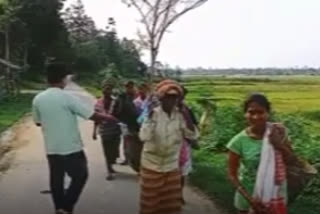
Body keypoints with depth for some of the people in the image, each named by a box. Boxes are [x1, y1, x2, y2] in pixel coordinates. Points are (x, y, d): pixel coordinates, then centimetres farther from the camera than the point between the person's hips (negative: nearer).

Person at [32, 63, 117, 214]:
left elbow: (38, 122, 14)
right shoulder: (66, 98, -16)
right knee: (80, 176, 10)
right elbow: (91, 115, -13)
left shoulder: (37, 99, 0)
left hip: (51, 148, 5)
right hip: (71, 148, -5)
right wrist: (107, 117, 3)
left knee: (56, 179, 15)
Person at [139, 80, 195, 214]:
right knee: (150, 201, 12)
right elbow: (144, 137, -28)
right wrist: (150, 118, -32)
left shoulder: (179, 115, -5)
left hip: (172, 167, 4)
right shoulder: (153, 114, -16)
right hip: (152, 166, -3)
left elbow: (191, 135, -12)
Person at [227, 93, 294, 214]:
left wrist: (280, 146, -22)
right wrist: (248, 198, -22)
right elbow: (232, 175, -12)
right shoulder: (239, 141, -19)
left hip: (275, 194, 2)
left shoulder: (278, 132, -13)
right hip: (249, 195, -2)